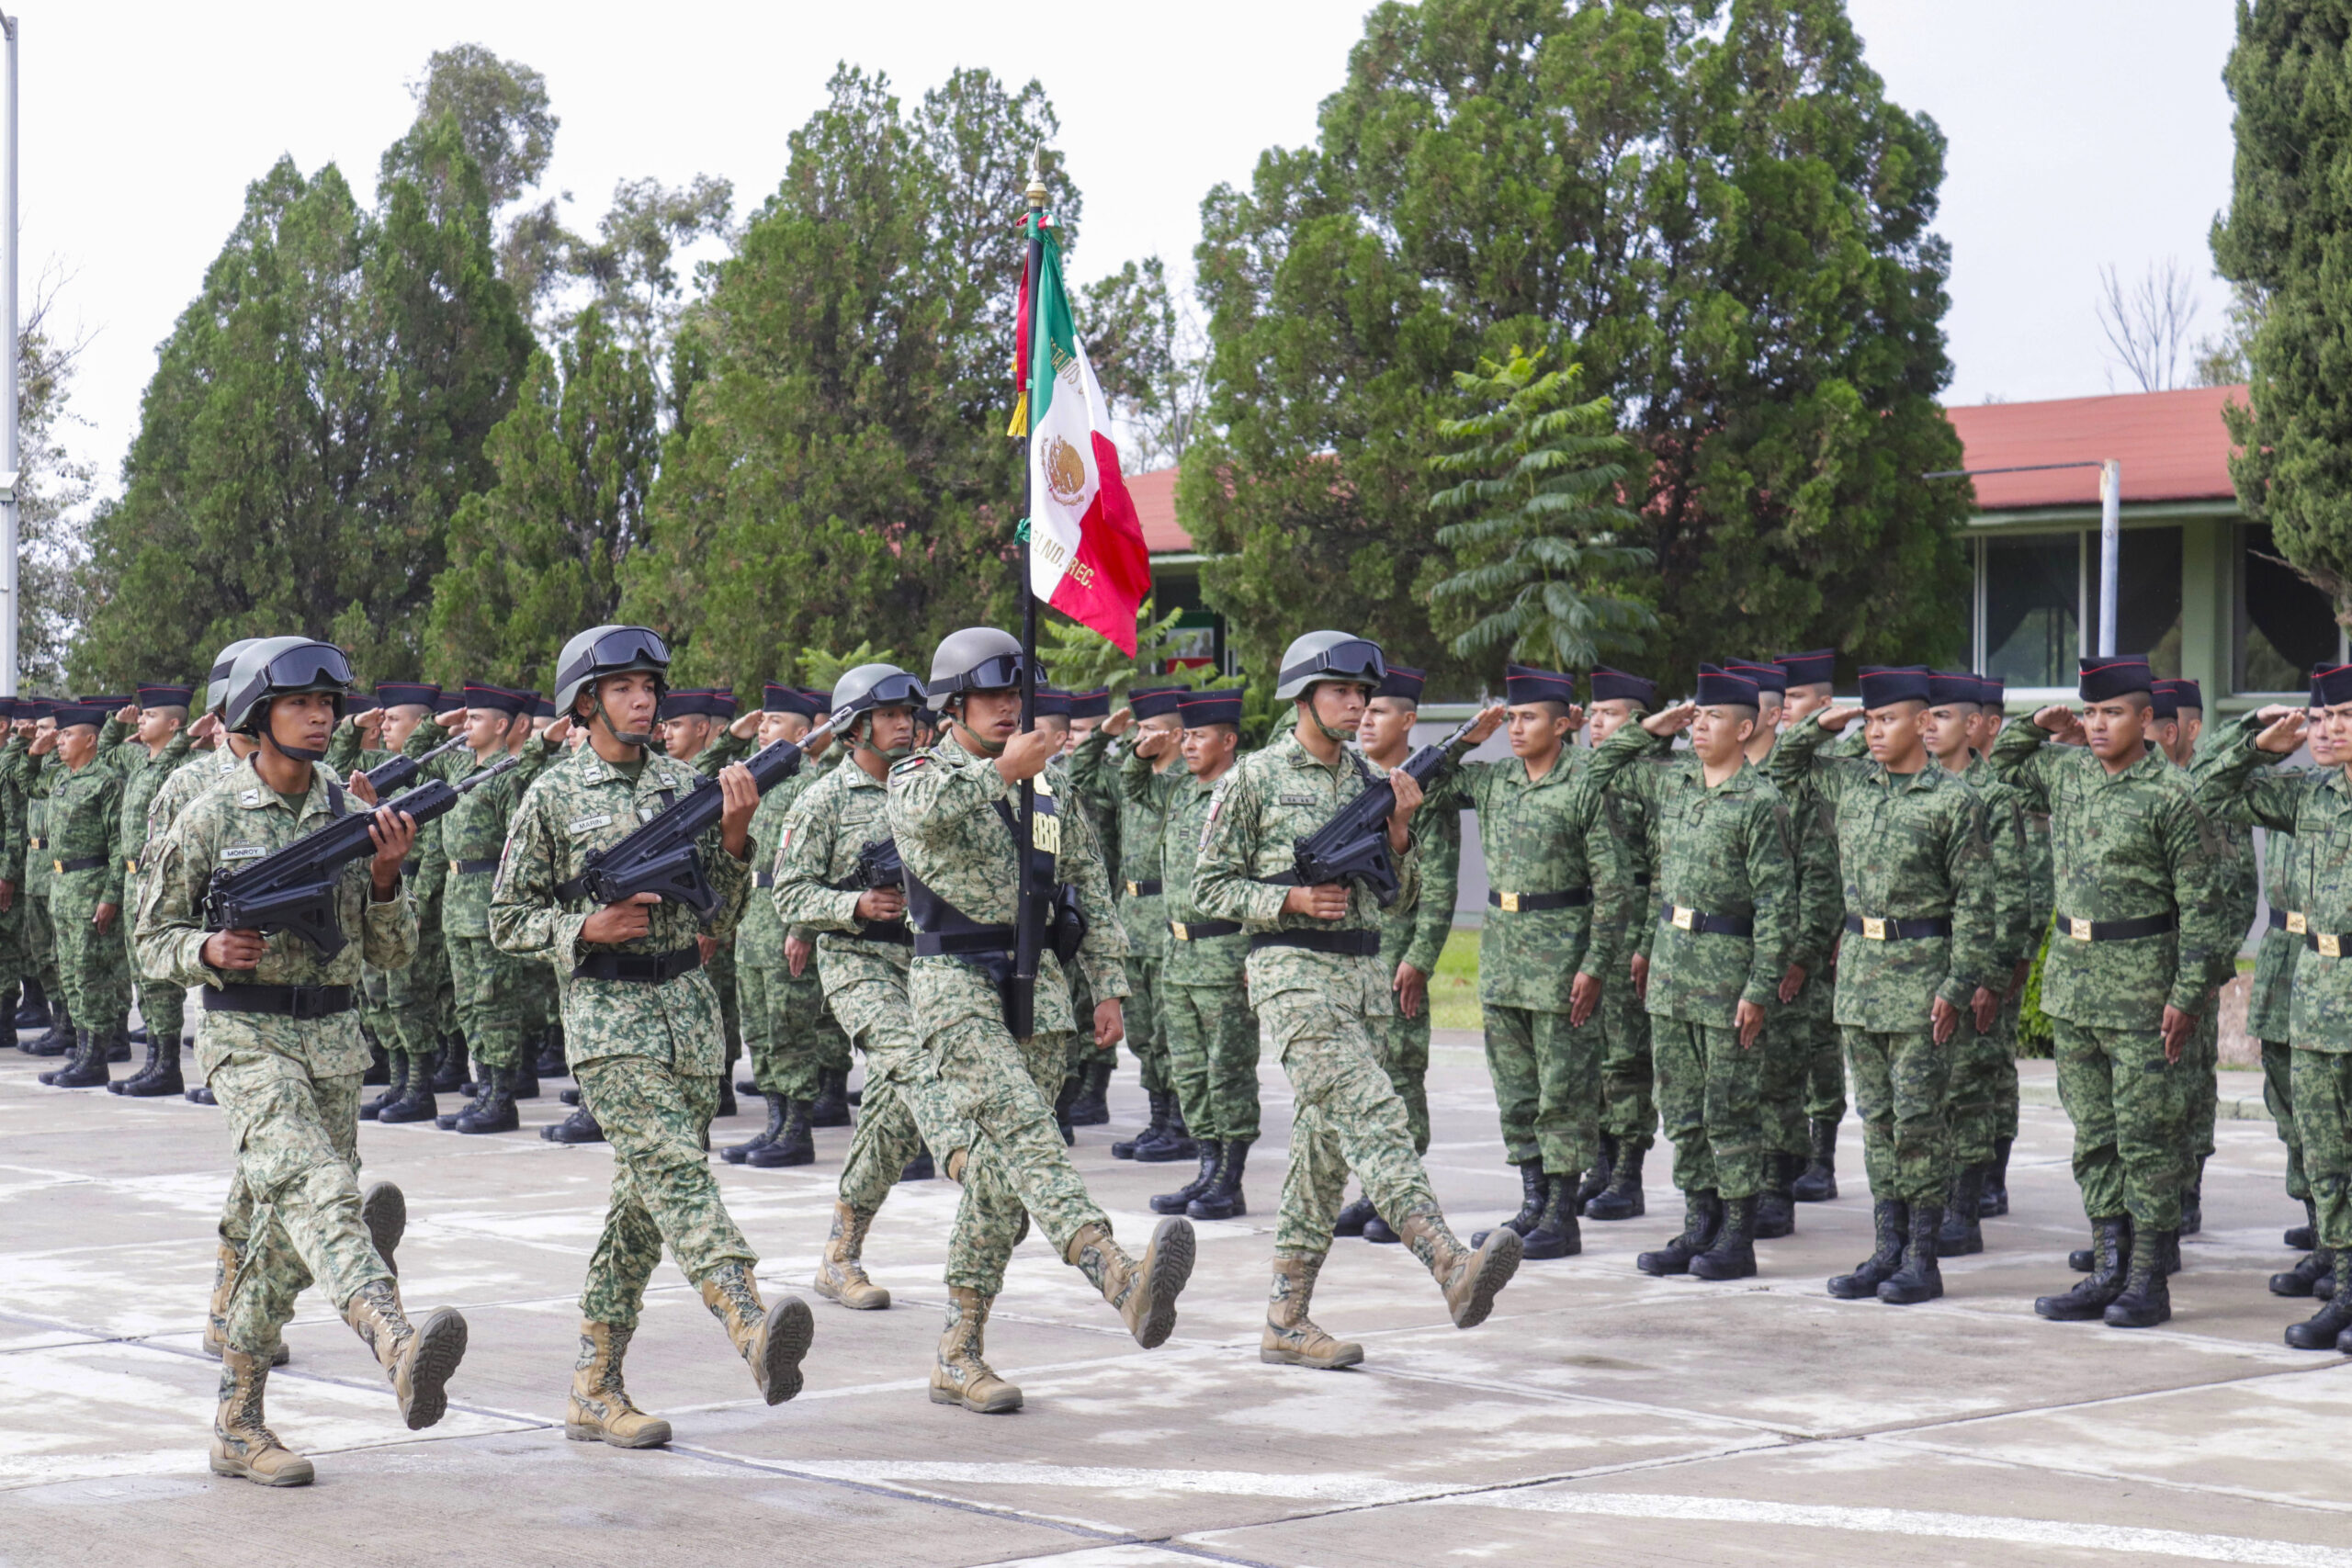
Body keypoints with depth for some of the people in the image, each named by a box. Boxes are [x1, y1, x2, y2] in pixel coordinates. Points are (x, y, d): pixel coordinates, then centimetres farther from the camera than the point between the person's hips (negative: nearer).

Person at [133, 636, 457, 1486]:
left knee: (288, 1234, 10)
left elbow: (391, 951, 8)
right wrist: (210, 951, -18)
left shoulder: (354, 811, 7)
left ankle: (237, 1424, 21)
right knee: (316, 1191, -27)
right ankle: (399, 1348, -51)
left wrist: (386, 876, -11)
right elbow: (153, 940, 3)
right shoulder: (209, 818, -3)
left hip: (334, 1041, 6)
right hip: (248, 1040, -5)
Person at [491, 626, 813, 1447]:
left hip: (689, 1006, 5)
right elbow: (508, 922, 3)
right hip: (607, 1015, -5)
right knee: (675, 1168, -23)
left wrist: (733, 833, -5)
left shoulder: (683, 784, 12)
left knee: (644, 1203, 7)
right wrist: (588, 927, -13)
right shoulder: (553, 797, 0)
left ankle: (594, 1390, 15)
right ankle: (752, 1325, -42)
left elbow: (719, 915, 11)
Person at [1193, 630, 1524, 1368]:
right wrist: (1292, 900, -15)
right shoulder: (1256, 778, -2)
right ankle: (1452, 1266, -37)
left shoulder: (1368, 780, 15)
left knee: (1326, 1148, 8)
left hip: (1362, 973, 7)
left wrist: (1399, 829, -2)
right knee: (1371, 1115, -22)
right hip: (1293, 974, -7)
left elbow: (1399, 890, 16)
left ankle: (1286, 1320, 15)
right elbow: (1209, 887, -2)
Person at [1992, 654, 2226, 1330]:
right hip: (2071, 973, 6)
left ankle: (2149, 1281, 6)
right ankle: (2109, 1269, 17)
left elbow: (2200, 904, -10)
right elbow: (2004, 760, 28)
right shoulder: (2066, 772, 7)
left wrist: (2186, 996, -14)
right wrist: (2042, 726, 9)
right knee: (2093, 1136, 10)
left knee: (2145, 1138, -1)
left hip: (2139, 983, -6)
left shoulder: (2170, 795, -11)